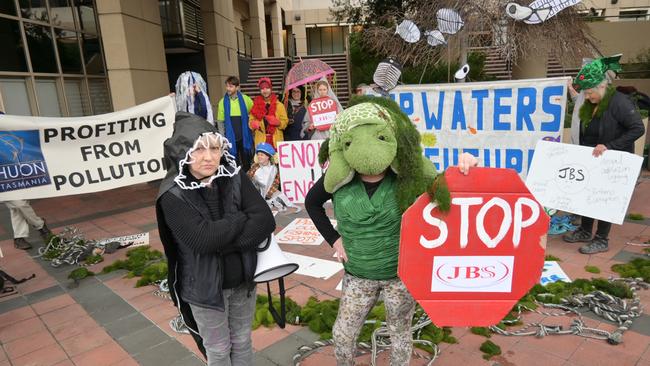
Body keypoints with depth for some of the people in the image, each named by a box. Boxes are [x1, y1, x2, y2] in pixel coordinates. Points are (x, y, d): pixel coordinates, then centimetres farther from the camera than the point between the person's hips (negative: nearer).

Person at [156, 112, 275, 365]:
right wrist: (243, 218, -18)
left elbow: (266, 221, -17)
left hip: (242, 279, 3)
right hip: (204, 287, -3)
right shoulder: (173, 195, -18)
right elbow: (203, 239, -29)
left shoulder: (235, 178, -10)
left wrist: (223, 243, -25)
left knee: (242, 343, 22)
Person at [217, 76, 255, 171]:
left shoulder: (245, 99, -3)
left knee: (247, 163, 13)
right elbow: (220, 122, 3)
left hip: (245, 137, 0)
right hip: (231, 138, 0)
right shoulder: (223, 102, 0)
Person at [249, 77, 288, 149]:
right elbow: (251, 121, 13)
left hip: (276, 141, -1)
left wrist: (277, 122, -16)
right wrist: (253, 124, -10)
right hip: (261, 141, 1)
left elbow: (285, 122, 4)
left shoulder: (279, 105, 7)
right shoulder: (256, 105, 10)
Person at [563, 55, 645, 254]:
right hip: (592, 162, 8)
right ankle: (585, 231, 29)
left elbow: (638, 128, -22)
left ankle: (602, 240, 13)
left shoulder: (619, 102, -18)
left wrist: (609, 146, -27)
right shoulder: (590, 105, 7)